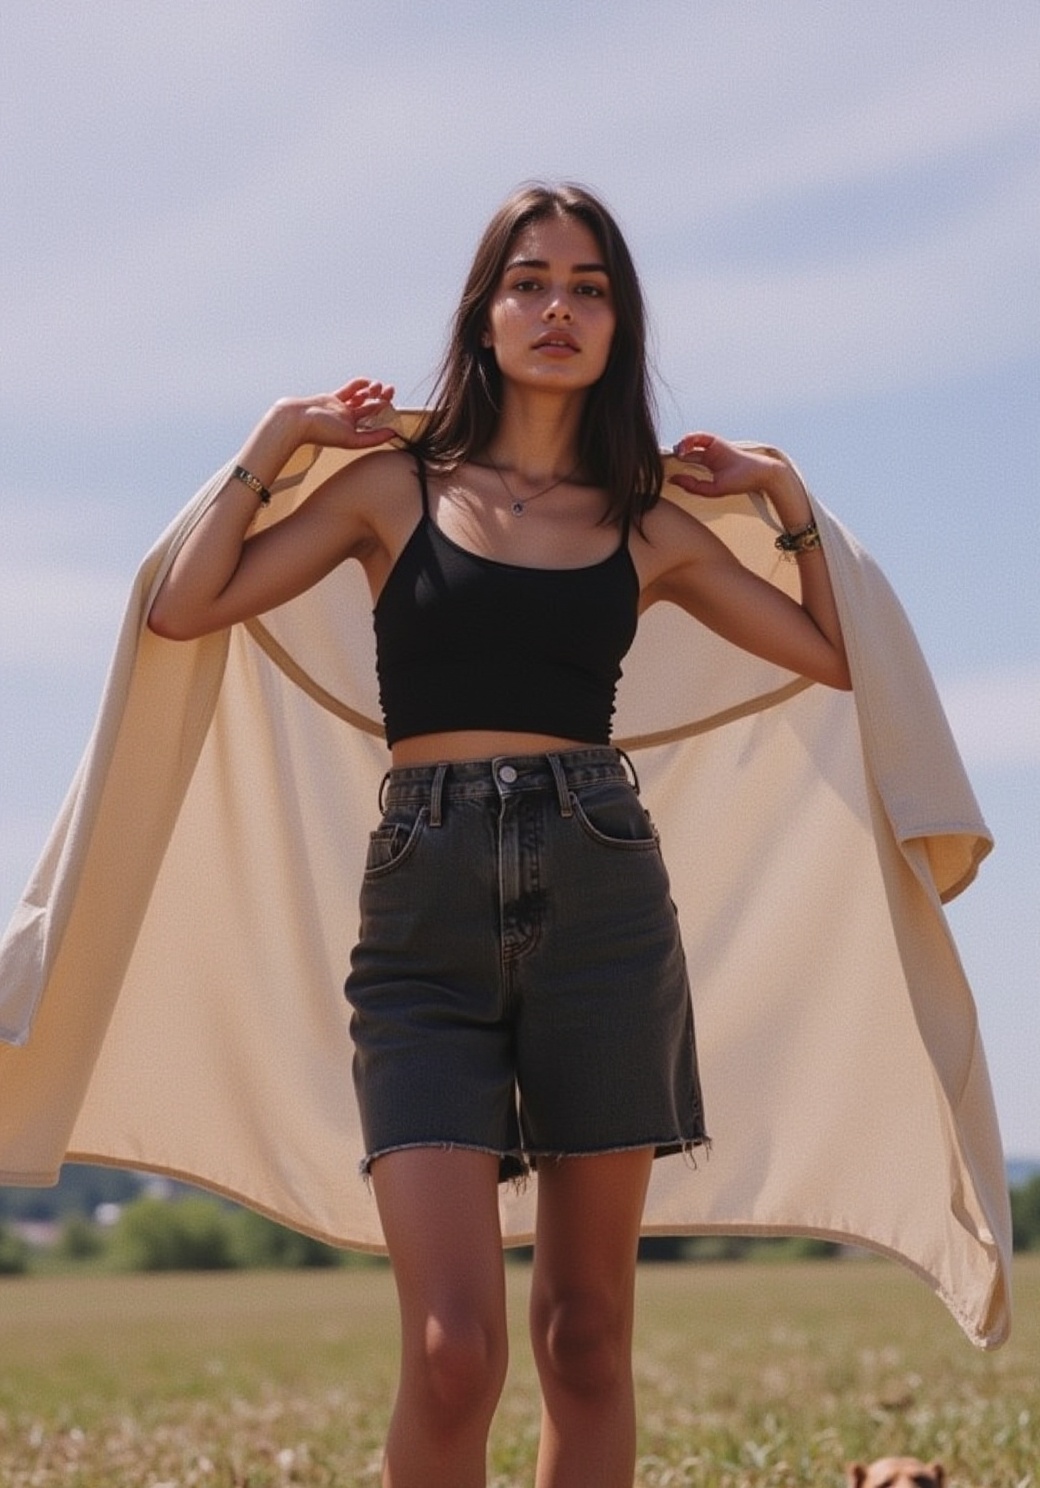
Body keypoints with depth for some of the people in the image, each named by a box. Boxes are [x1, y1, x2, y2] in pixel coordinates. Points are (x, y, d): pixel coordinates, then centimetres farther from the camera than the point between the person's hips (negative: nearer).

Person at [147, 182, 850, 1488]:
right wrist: (276, 437, 6)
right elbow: (185, 609, 3)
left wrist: (784, 492, 16)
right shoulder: (394, 487, 10)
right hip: (425, 906, -2)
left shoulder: (651, 528, 14)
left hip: (602, 898, 2)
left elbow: (840, 656, 19)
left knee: (587, 1338, 4)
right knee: (451, 1354, -13)